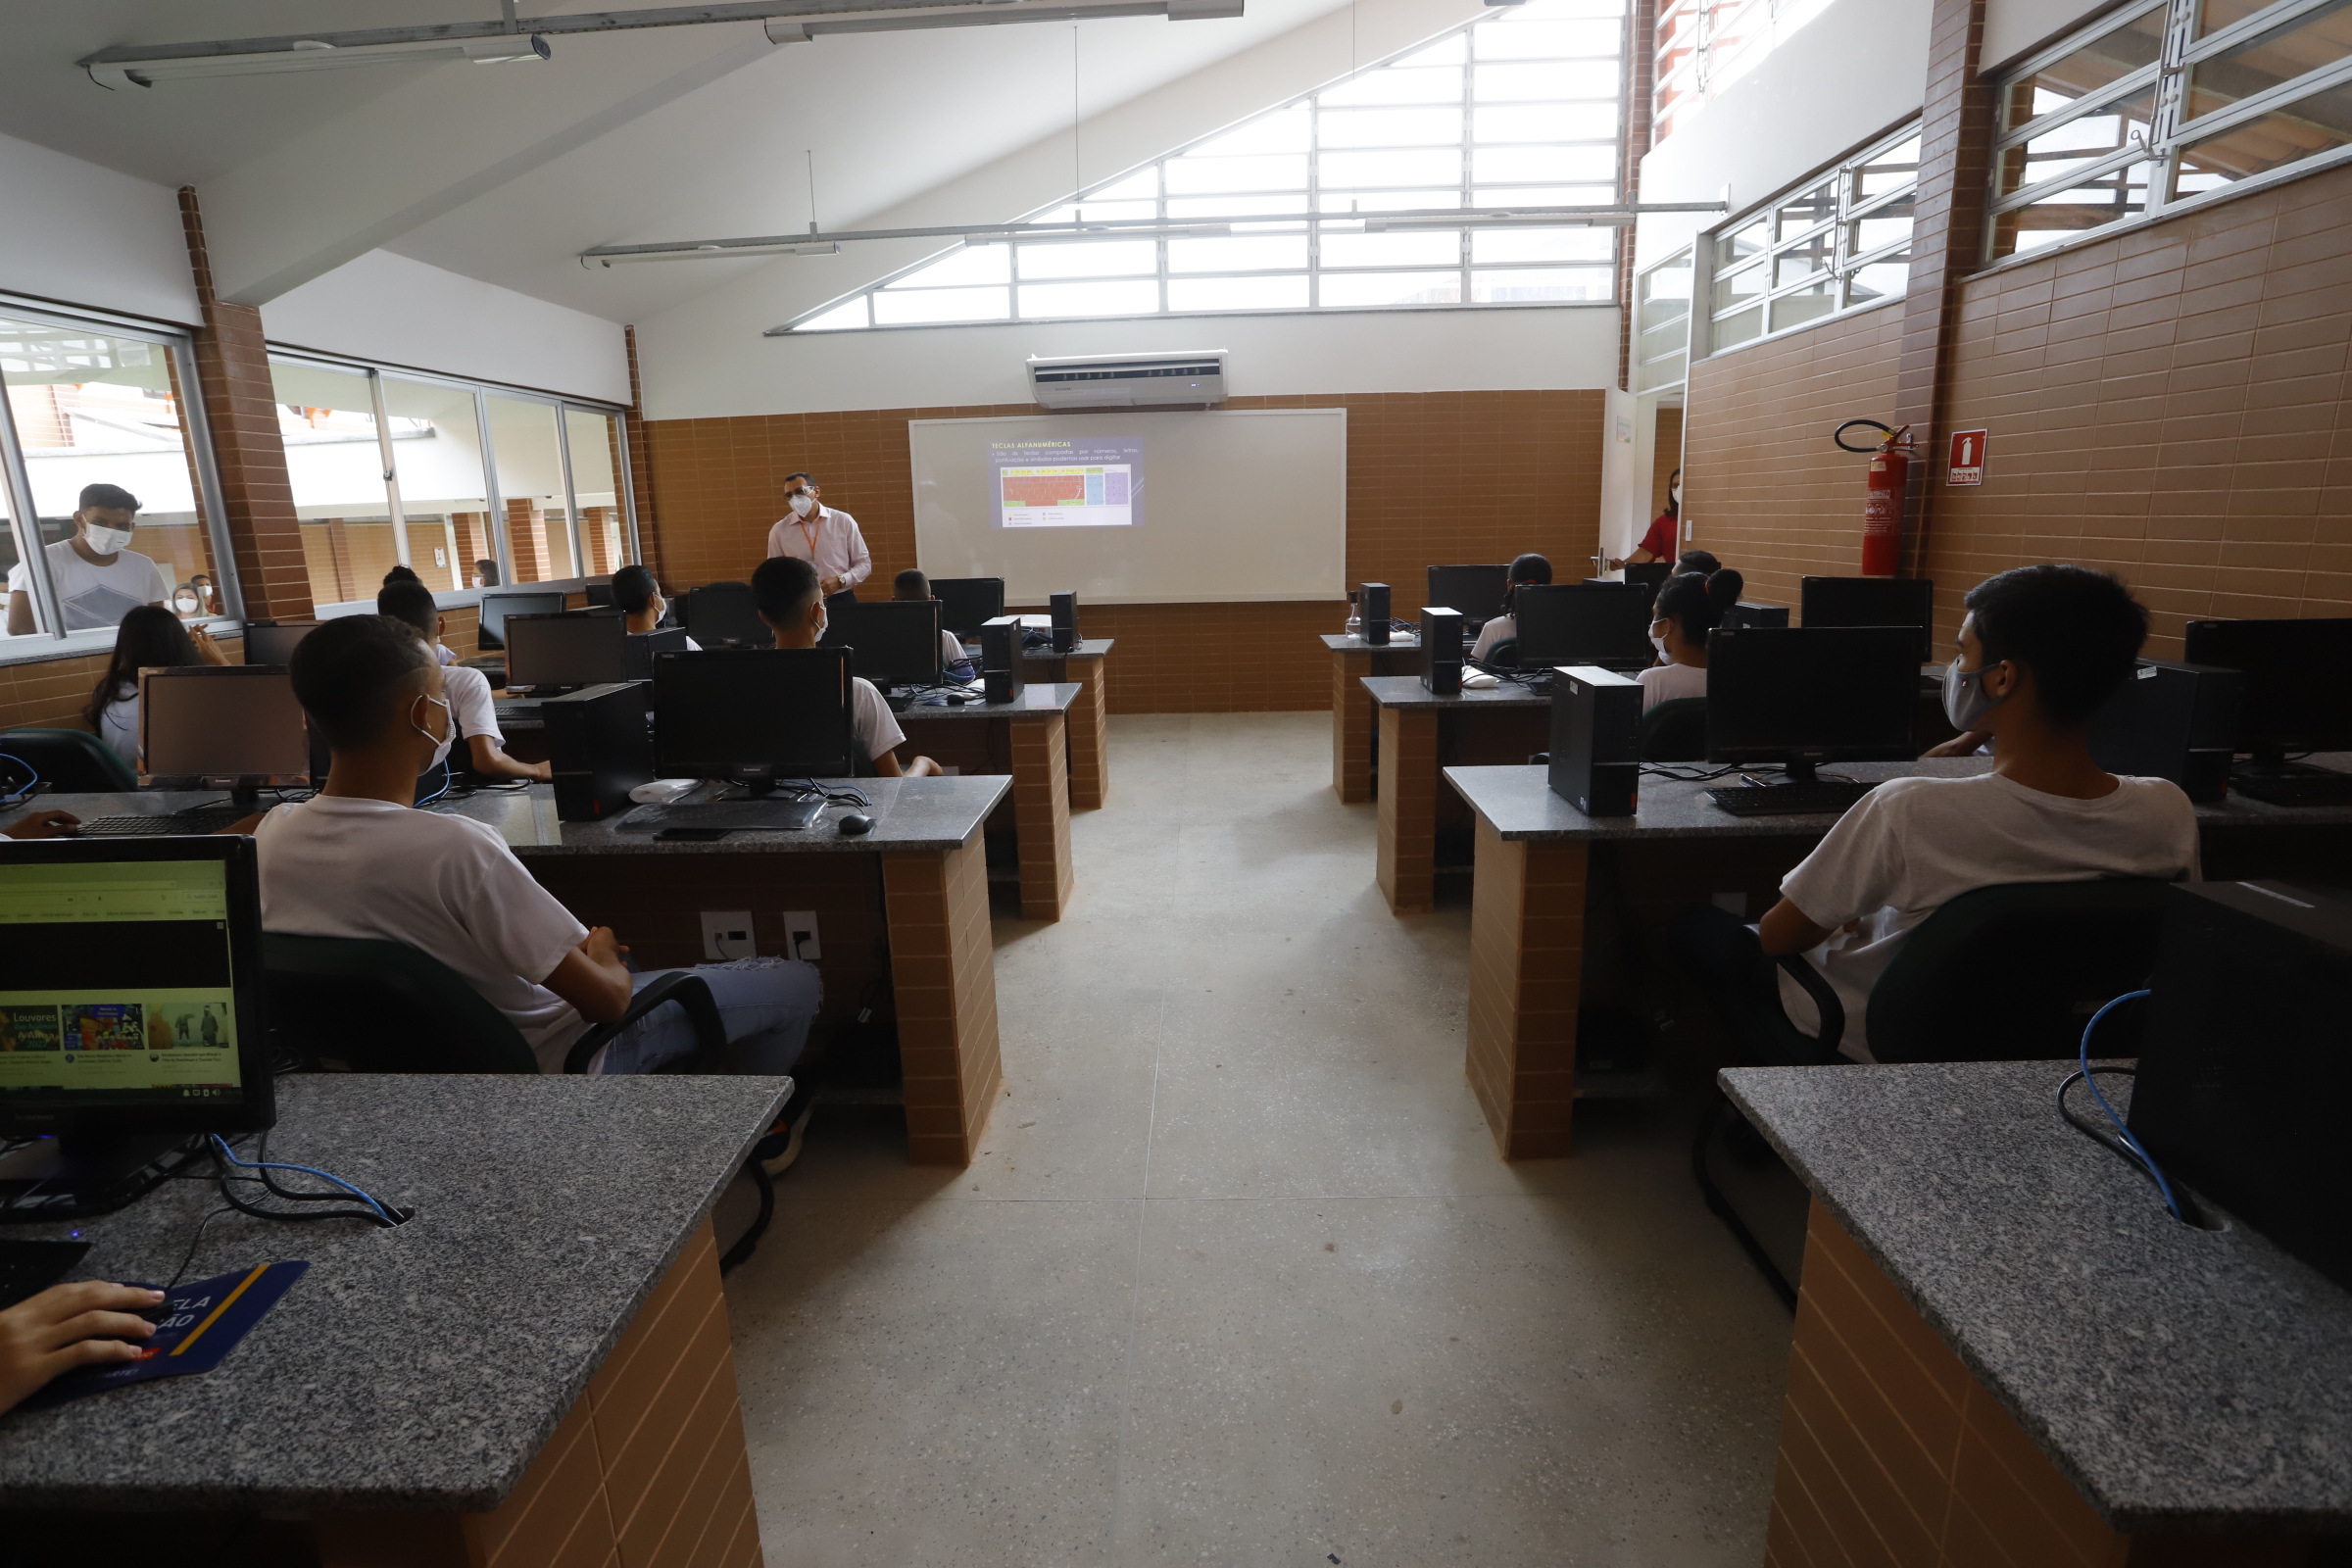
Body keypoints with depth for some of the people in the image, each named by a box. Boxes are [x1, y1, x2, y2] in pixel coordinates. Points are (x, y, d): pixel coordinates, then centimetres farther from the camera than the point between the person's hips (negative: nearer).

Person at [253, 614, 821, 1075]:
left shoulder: (271, 835, -13)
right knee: (798, 981, 4)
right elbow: (604, 1000, -30)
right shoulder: (455, 847, -37)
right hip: (547, 1065, -8)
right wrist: (604, 956, -6)